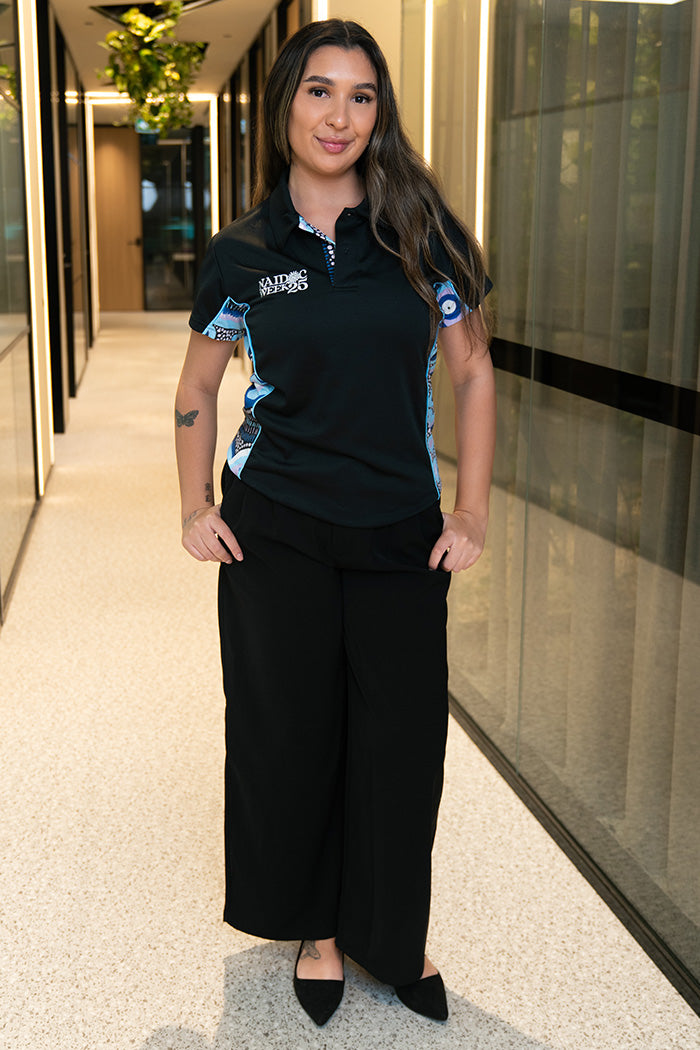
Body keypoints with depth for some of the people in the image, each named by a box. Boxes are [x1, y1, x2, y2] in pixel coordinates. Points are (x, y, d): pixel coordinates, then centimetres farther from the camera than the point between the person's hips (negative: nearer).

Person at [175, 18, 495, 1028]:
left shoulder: (422, 233, -2)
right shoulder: (242, 254, -1)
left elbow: (471, 374, 2)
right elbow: (197, 389, 11)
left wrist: (472, 511, -3)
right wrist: (196, 507, 3)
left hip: (400, 534, 0)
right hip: (274, 531, 0)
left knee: (400, 739, 8)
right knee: (289, 732, 10)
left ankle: (390, 932, 32)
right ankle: (314, 926, 34)